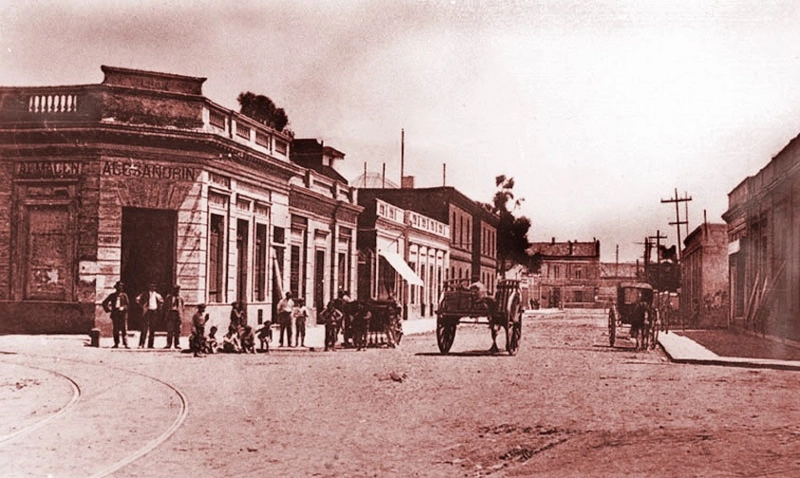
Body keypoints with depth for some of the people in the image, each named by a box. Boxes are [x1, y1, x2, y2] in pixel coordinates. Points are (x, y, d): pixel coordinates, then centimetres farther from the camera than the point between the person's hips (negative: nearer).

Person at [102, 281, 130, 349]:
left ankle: (125, 344, -9)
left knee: (124, 329, -7)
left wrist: (122, 308, -16)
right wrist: (108, 309, 5)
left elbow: (127, 304, 1)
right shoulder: (112, 295, 10)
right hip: (115, 314, 2)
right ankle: (116, 344, 7)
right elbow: (104, 303, 15)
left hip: (122, 314, -2)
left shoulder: (124, 295, 7)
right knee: (115, 330, 3)